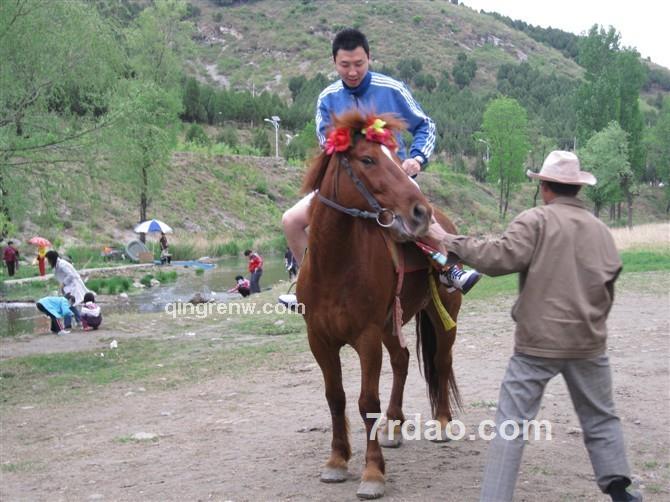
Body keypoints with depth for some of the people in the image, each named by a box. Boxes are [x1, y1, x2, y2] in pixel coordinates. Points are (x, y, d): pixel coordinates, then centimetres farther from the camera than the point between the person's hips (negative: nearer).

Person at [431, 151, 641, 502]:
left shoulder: (536, 221, -9)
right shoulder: (601, 230, 9)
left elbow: (501, 258, -22)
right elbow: (608, 290, 14)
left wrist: (454, 243, -13)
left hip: (538, 341, -5)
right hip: (588, 342, 5)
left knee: (510, 423, 0)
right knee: (601, 419, 21)